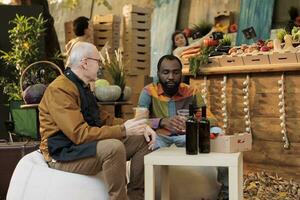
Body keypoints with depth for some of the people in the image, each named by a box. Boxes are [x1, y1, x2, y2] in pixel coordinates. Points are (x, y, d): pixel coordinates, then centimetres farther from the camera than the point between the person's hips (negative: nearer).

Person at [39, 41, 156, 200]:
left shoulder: (82, 86, 13)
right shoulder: (60, 90, -19)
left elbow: (102, 118, 13)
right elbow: (80, 134, -27)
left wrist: (136, 126, -2)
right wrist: (123, 130, -24)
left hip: (84, 146, 10)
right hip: (64, 154, -10)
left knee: (142, 140, 4)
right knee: (114, 147, -35)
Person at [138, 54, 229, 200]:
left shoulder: (191, 92, -6)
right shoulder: (149, 91, -12)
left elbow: (212, 120, -9)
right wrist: (162, 121, -44)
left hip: (187, 137, 2)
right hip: (160, 137, -2)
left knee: (216, 132, -21)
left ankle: (226, 187, -10)